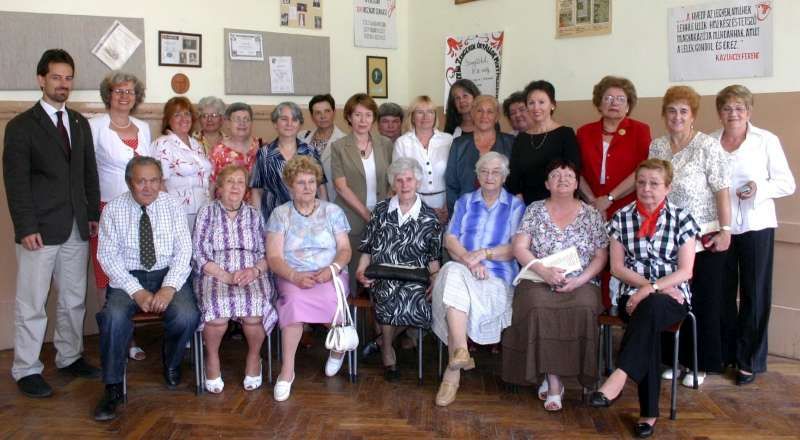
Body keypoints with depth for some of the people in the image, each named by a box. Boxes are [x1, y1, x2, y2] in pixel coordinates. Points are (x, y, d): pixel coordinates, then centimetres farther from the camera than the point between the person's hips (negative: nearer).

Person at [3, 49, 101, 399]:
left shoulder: (80, 123, 13)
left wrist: (94, 215, 8)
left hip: (76, 228, 5)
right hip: (40, 231, -5)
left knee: (74, 299, 13)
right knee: (31, 303, 1)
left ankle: (69, 357, 27)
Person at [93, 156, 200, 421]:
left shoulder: (172, 205, 2)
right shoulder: (113, 210, 1)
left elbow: (183, 249, -3)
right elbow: (108, 256, -4)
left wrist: (169, 288, -18)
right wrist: (136, 291, -17)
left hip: (168, 274, 0)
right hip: (128, 277, 0)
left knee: (187, 317, -28)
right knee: (113, 317, -31)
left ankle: (171, 363, 6)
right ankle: (113, 388, -14)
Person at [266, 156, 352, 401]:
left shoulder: (333, 211, 11)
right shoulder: (280, 214, 8)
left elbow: (345, 249, 6)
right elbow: (274, 257, -1)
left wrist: (333, 269, -16)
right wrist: (295, 276, -19)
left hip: (331, 276, 1)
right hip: (292, 277, 0)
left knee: (328, 297, -35)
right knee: (295, 297, -36)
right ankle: (287, 370, -27)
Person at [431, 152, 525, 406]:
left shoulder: (516, 206, 14)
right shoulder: (465, 202, 22)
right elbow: (450, 238, 9)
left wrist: (484, 254, -14)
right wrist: (467, 258, -11)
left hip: (497, 275, -2)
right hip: (461, 268, 2)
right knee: (453, 272, -36)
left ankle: (453, 370, -31)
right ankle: (461, 352, -42)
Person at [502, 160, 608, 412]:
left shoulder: (591, 215, 10)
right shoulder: (535, 210, 10)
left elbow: (601, 257, 7)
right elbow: (519, 248, 1)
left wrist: (579, 280, -9)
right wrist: (543, 270, -14)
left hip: (580, 284, 1)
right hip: (539, 282, 0)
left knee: (583, 309, -32)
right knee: (539, 309, -34)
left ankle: (552, 377, -16)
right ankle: (554, 380, -22)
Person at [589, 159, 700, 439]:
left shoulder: (682, 219, 2)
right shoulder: (622, 218, 6)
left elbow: (685, 271, -4)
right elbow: (617, 267, 3)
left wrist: (651, 289, -17)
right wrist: (651, 285, -11)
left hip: (672, 296, -1)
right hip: (634, 295, 1)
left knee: (651, 308, -37)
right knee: (649, 326, -31)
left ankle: (619, 378, -40)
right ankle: (649, 412, -26)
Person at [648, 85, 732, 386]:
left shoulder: (708, 147, -8)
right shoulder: (656, 147, 7)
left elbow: (722, 191, -10)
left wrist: (725, 230, -14)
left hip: (703, 238, -4)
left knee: (703, 302, 5)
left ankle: (701, 364, 18)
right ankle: (675, 359, 23)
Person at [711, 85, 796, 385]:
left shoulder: (767, 141, -1)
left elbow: (787, 183, 1)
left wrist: (760, 188, -18)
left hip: (756, 226, -2)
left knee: (755, 293, 3)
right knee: (722, 292, 7)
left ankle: (749, 360, 15)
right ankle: (725, 352, 24)